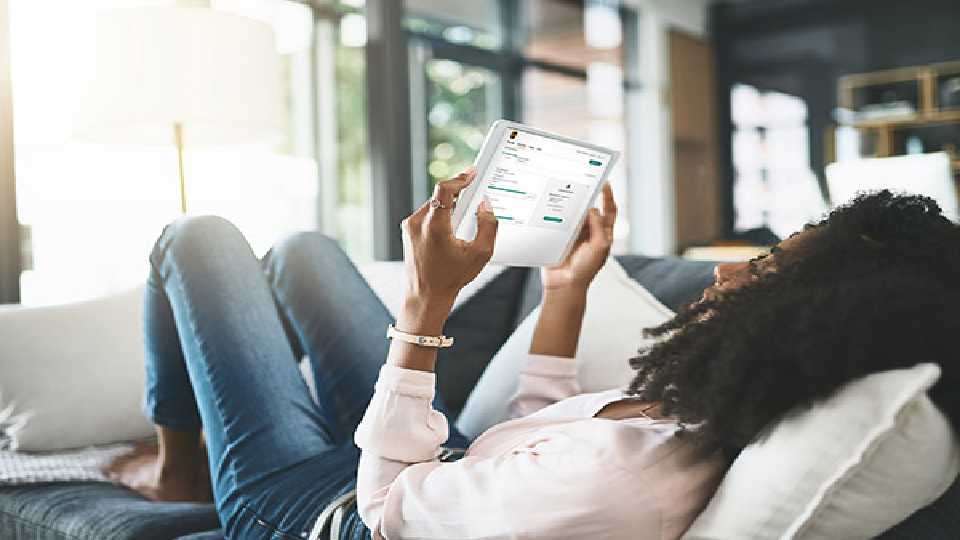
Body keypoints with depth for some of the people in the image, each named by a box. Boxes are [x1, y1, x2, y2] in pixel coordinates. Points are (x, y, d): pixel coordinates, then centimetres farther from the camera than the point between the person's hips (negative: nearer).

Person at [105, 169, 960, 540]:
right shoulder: (729, 429, -19)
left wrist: (429, 301, -24)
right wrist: (567, 291, -5)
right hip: (447, 468, 7)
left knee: (197, 239, 5)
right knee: (301, 250, 23)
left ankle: (178, 466, 32)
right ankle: (185, 460, 48)